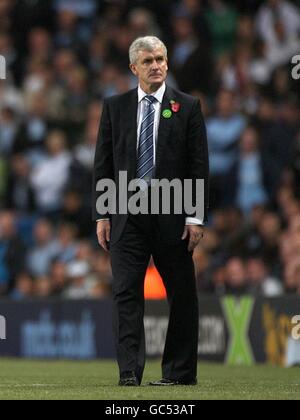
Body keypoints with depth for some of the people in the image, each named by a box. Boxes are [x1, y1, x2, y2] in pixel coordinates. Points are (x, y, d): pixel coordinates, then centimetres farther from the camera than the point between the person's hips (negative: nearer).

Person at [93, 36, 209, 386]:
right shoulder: (114, 107, 8)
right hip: (126, 214, 1)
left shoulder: (187, 107, 3)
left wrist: (196, 217, -6)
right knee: (126, 293, -6)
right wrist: (101, 215, 2)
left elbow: (199, 165, 1)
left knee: (182, 295, 4)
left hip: (172, 214, -1)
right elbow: (103, 164, 8)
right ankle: (130, 371, -7)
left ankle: (180, 371, 13)